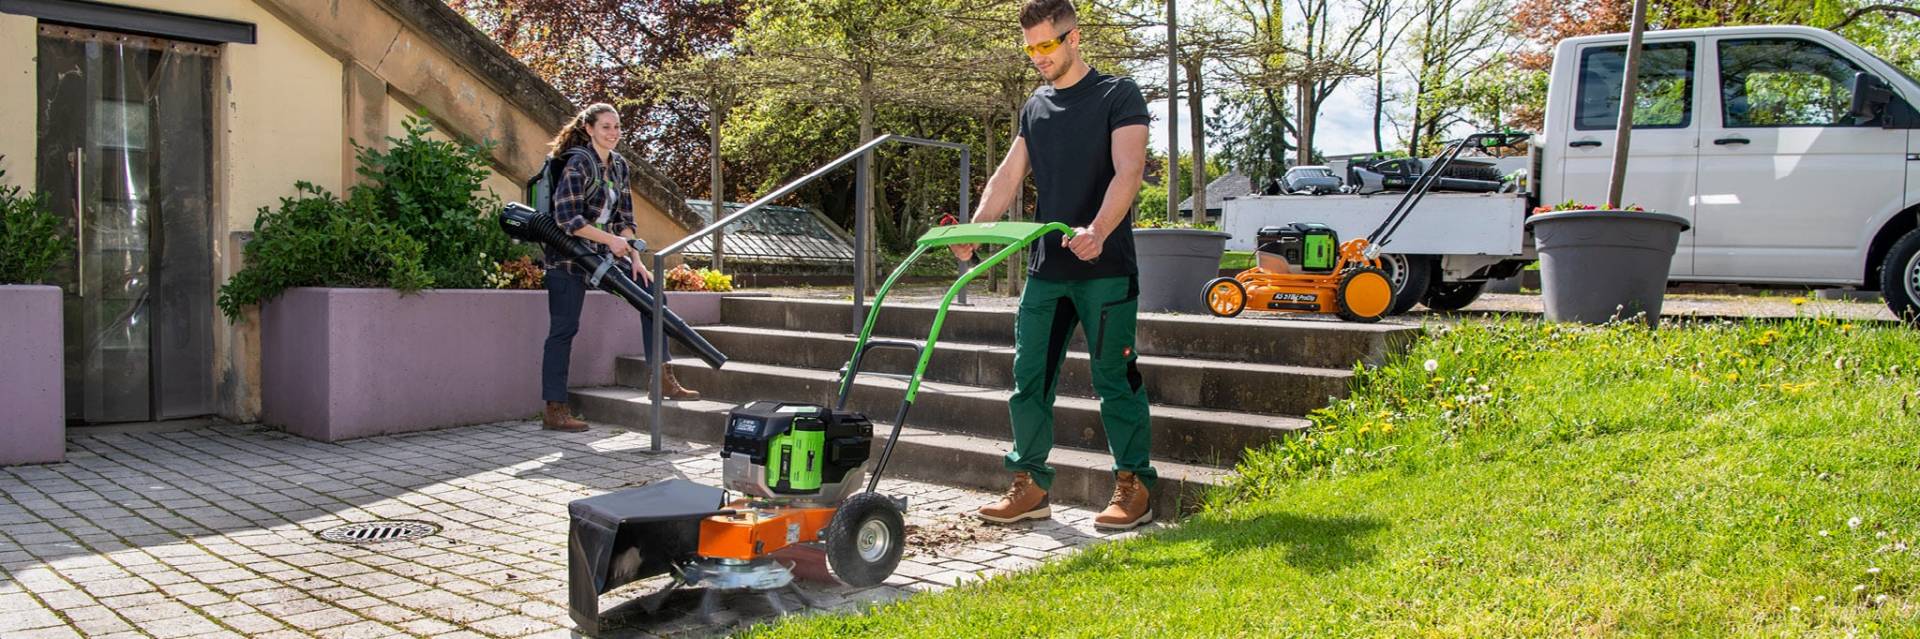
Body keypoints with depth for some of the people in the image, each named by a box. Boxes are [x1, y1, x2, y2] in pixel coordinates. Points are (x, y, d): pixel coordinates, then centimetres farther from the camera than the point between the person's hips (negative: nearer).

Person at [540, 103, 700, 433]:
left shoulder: (619, 165, 8)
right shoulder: (578, 163, -16)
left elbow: (625, 217, 8)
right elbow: (567, 218, -23)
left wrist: (635, 258, -2)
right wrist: (611, 240, -24)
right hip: (568, 257, -8)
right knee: (563, 329, -6)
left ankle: (664, 380, 4)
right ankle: (555, 412, -2)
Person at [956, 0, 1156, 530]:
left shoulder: (1118, 96, -2)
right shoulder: (1034, 108, 16)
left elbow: (1128, 171, -14)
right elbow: (1008, 176, 13)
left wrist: (1097, 231, -30)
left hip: (1104, 268, -6)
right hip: (1045, 268, 6)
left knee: (1114, 378, -2)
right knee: (1029, 380, 5)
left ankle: (1135, 487, 10)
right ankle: (1031, 486, 15)